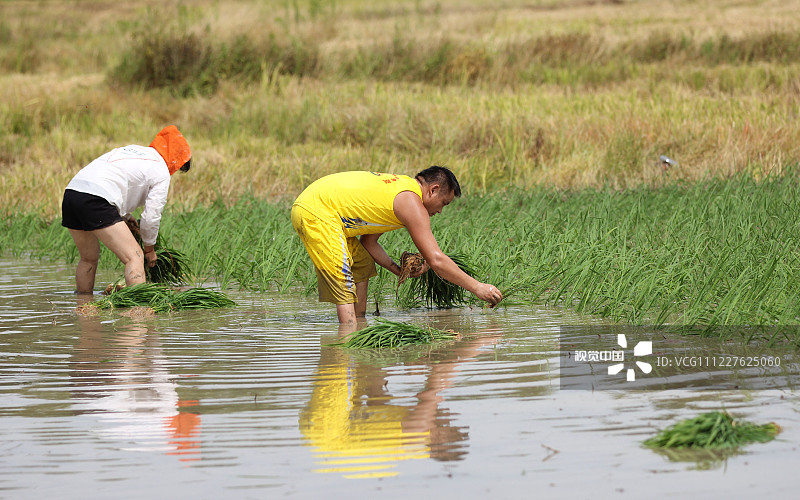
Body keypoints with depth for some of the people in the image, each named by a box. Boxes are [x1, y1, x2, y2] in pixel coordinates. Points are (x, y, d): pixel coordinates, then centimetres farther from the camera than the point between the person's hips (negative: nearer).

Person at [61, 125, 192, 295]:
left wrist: (127, 219, 40)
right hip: (94, 200, -9)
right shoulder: (162, 173, 7)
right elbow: (151, 217, 6)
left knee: (89, 259, 26)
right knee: (135, 257, -10)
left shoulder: (132, 149, 30)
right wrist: (149, 248, 21)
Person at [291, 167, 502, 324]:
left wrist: (400, 271, 13)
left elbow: (368, 241, 23)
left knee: (363, 265, 21)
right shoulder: (411, 203, -12)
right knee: (344, 285, -16)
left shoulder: (398, 186, 18)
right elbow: (436, 260, -17)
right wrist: (477, 288, -11)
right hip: (315, 214, -11)